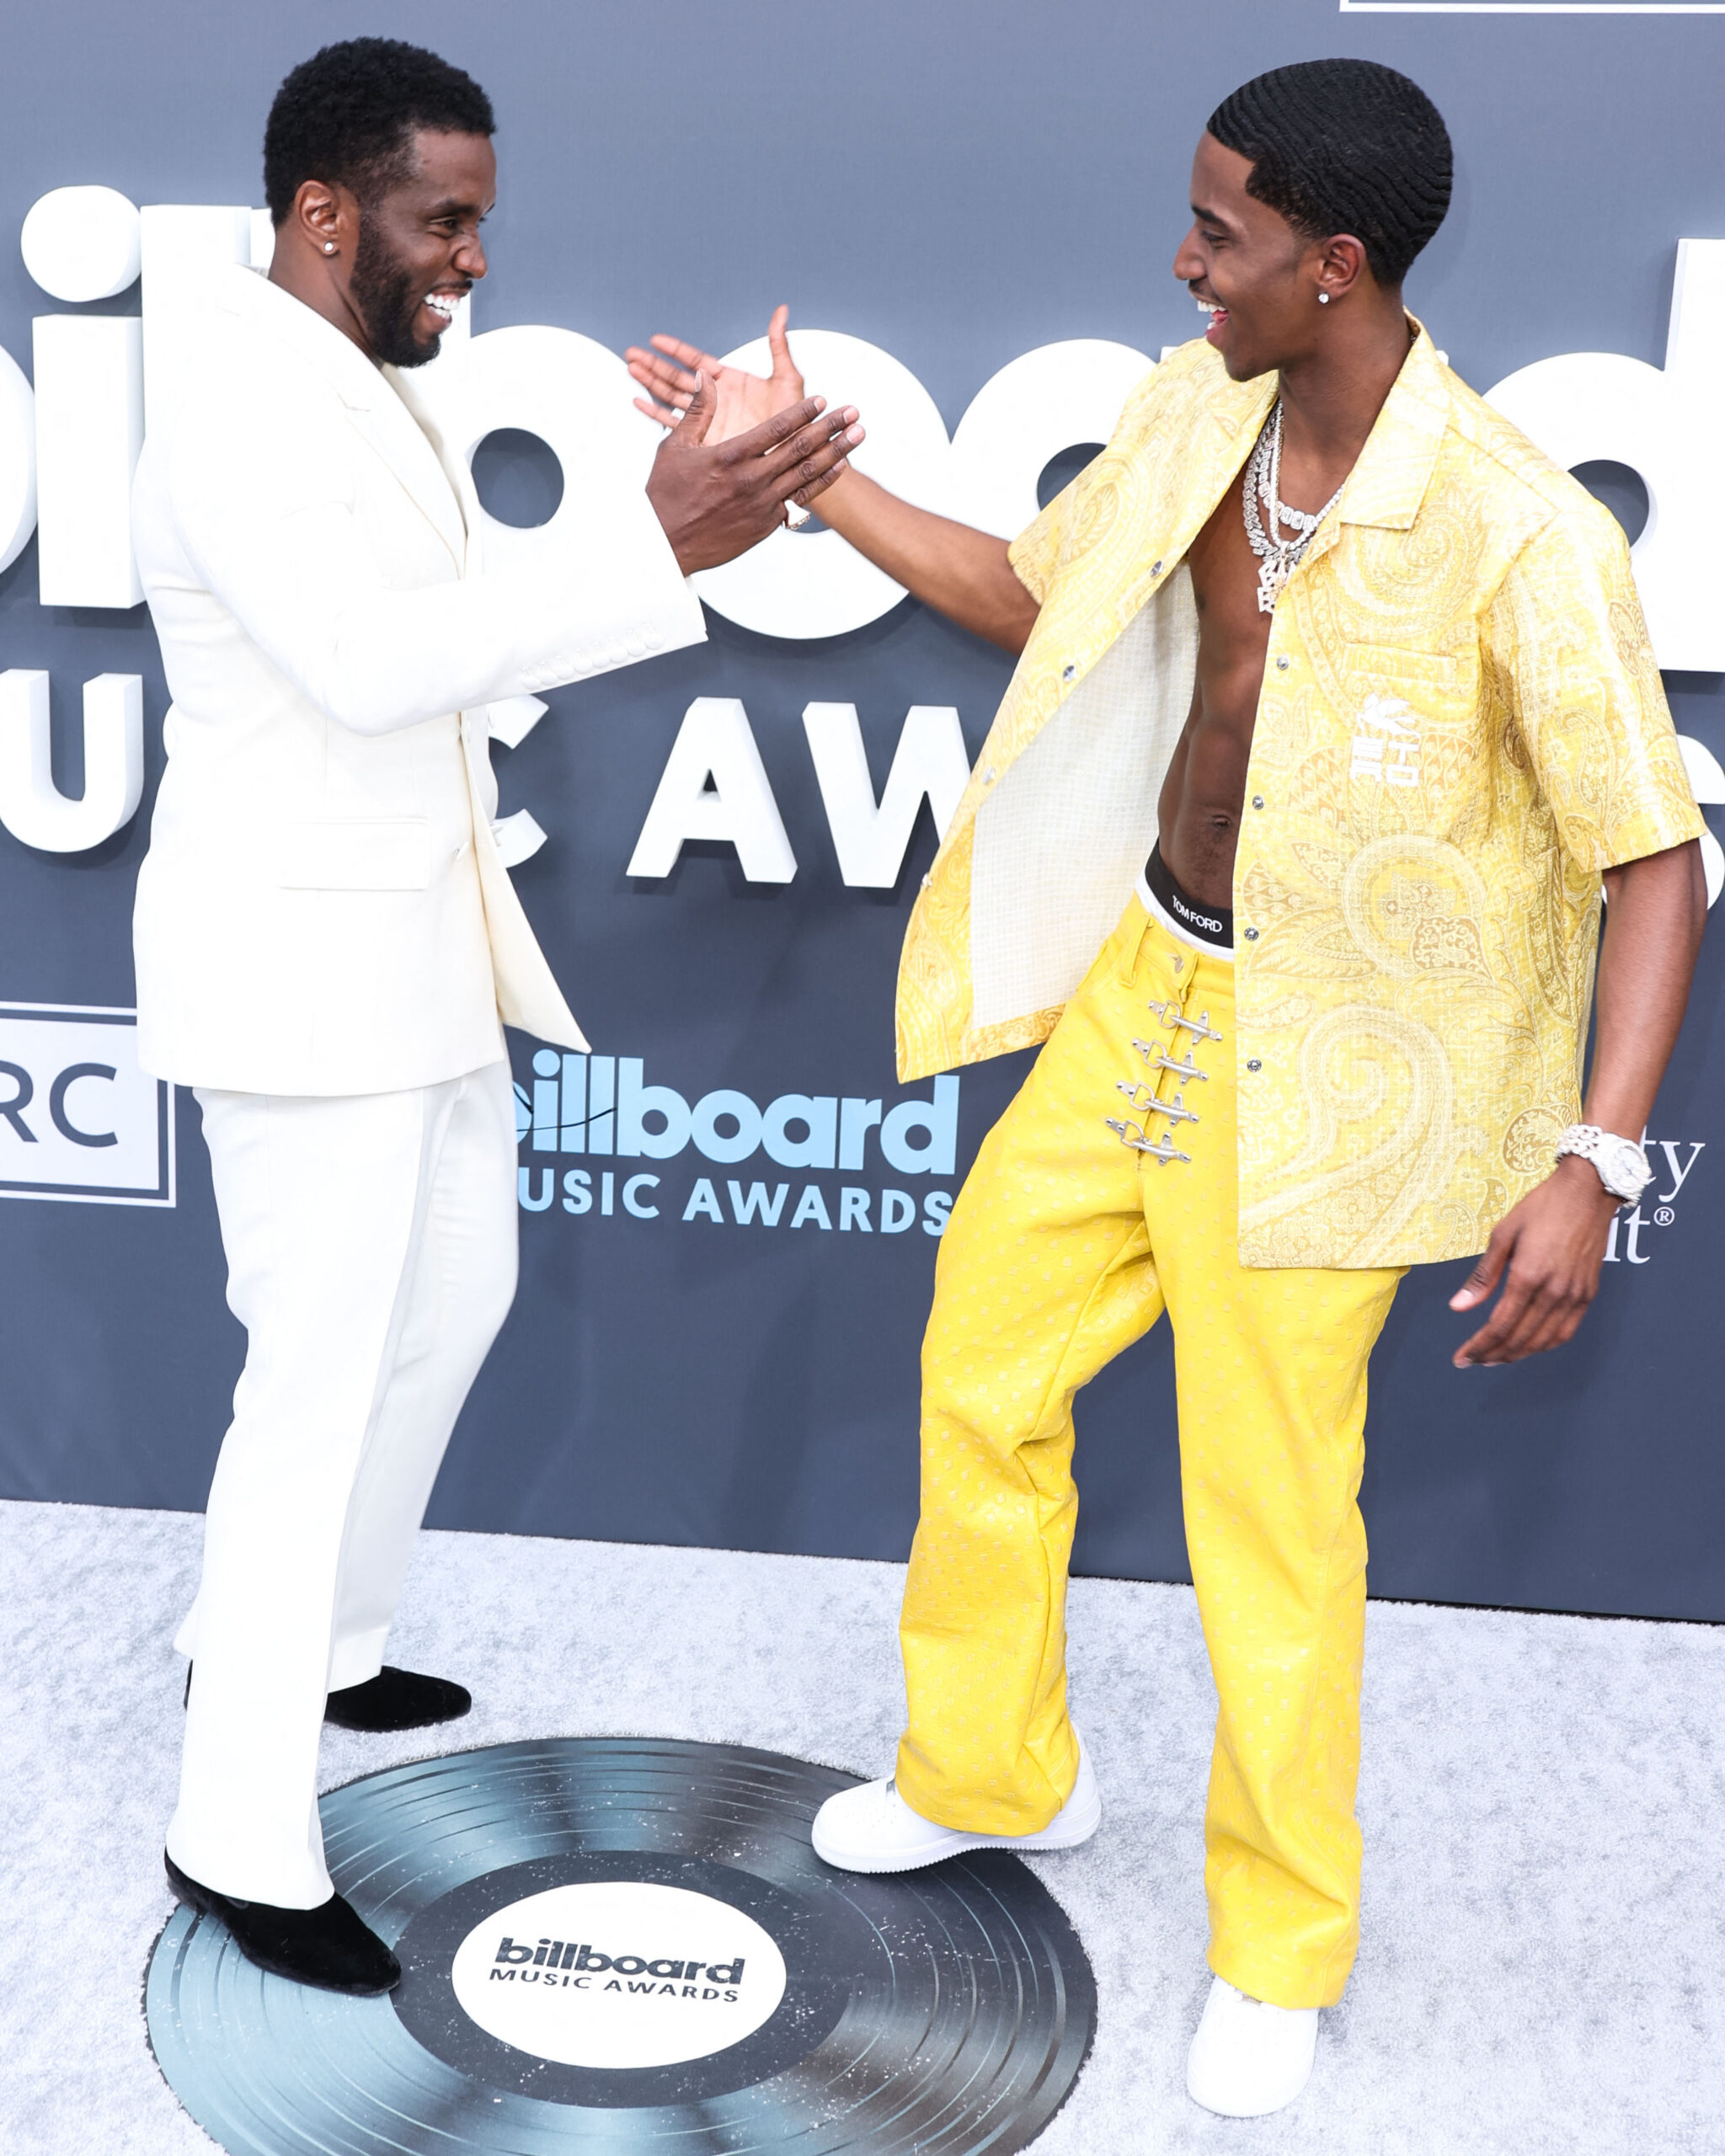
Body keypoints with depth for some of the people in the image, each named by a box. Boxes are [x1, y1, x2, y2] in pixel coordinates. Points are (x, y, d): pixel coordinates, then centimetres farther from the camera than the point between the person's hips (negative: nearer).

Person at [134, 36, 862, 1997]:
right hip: (295, 965, -10)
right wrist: (655, 542, -34)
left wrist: (695, 514, 3)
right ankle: (239, 1836, 10)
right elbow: (370, 666, -32)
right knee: (321, 1379, -4)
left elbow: (471, 638, 13)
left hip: (411, 941, 10)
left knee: (457, 1293, 20)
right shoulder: (239, 416, -19)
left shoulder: (360, 389, 12)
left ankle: (297, 1650, 39)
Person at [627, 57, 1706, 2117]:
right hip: (1143, 981, 7)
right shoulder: (1197, 407, -3)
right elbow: (1035, 594, 13)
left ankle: (1278, 1948, 30)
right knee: (977, 1367, 17)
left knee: (1269, 1518, 3)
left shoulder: (1520, 535, -24)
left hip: (1319, 1061, -7)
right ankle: (990, 1770, 42)